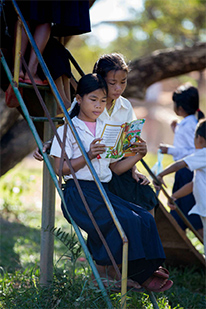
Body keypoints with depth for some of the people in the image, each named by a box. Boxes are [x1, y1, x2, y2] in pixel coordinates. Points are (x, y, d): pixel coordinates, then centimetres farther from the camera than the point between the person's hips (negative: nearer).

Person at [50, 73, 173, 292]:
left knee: (145, 219, -14)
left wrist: (138, 155, 4)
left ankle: (143, 271, -10)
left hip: (103, 191, 7)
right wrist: (88, 156, -18)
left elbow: (116, 167, 19)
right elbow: (59, 168, -8)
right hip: (79, 193, -7)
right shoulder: (67, 130, 1)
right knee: (126, 221, -26)